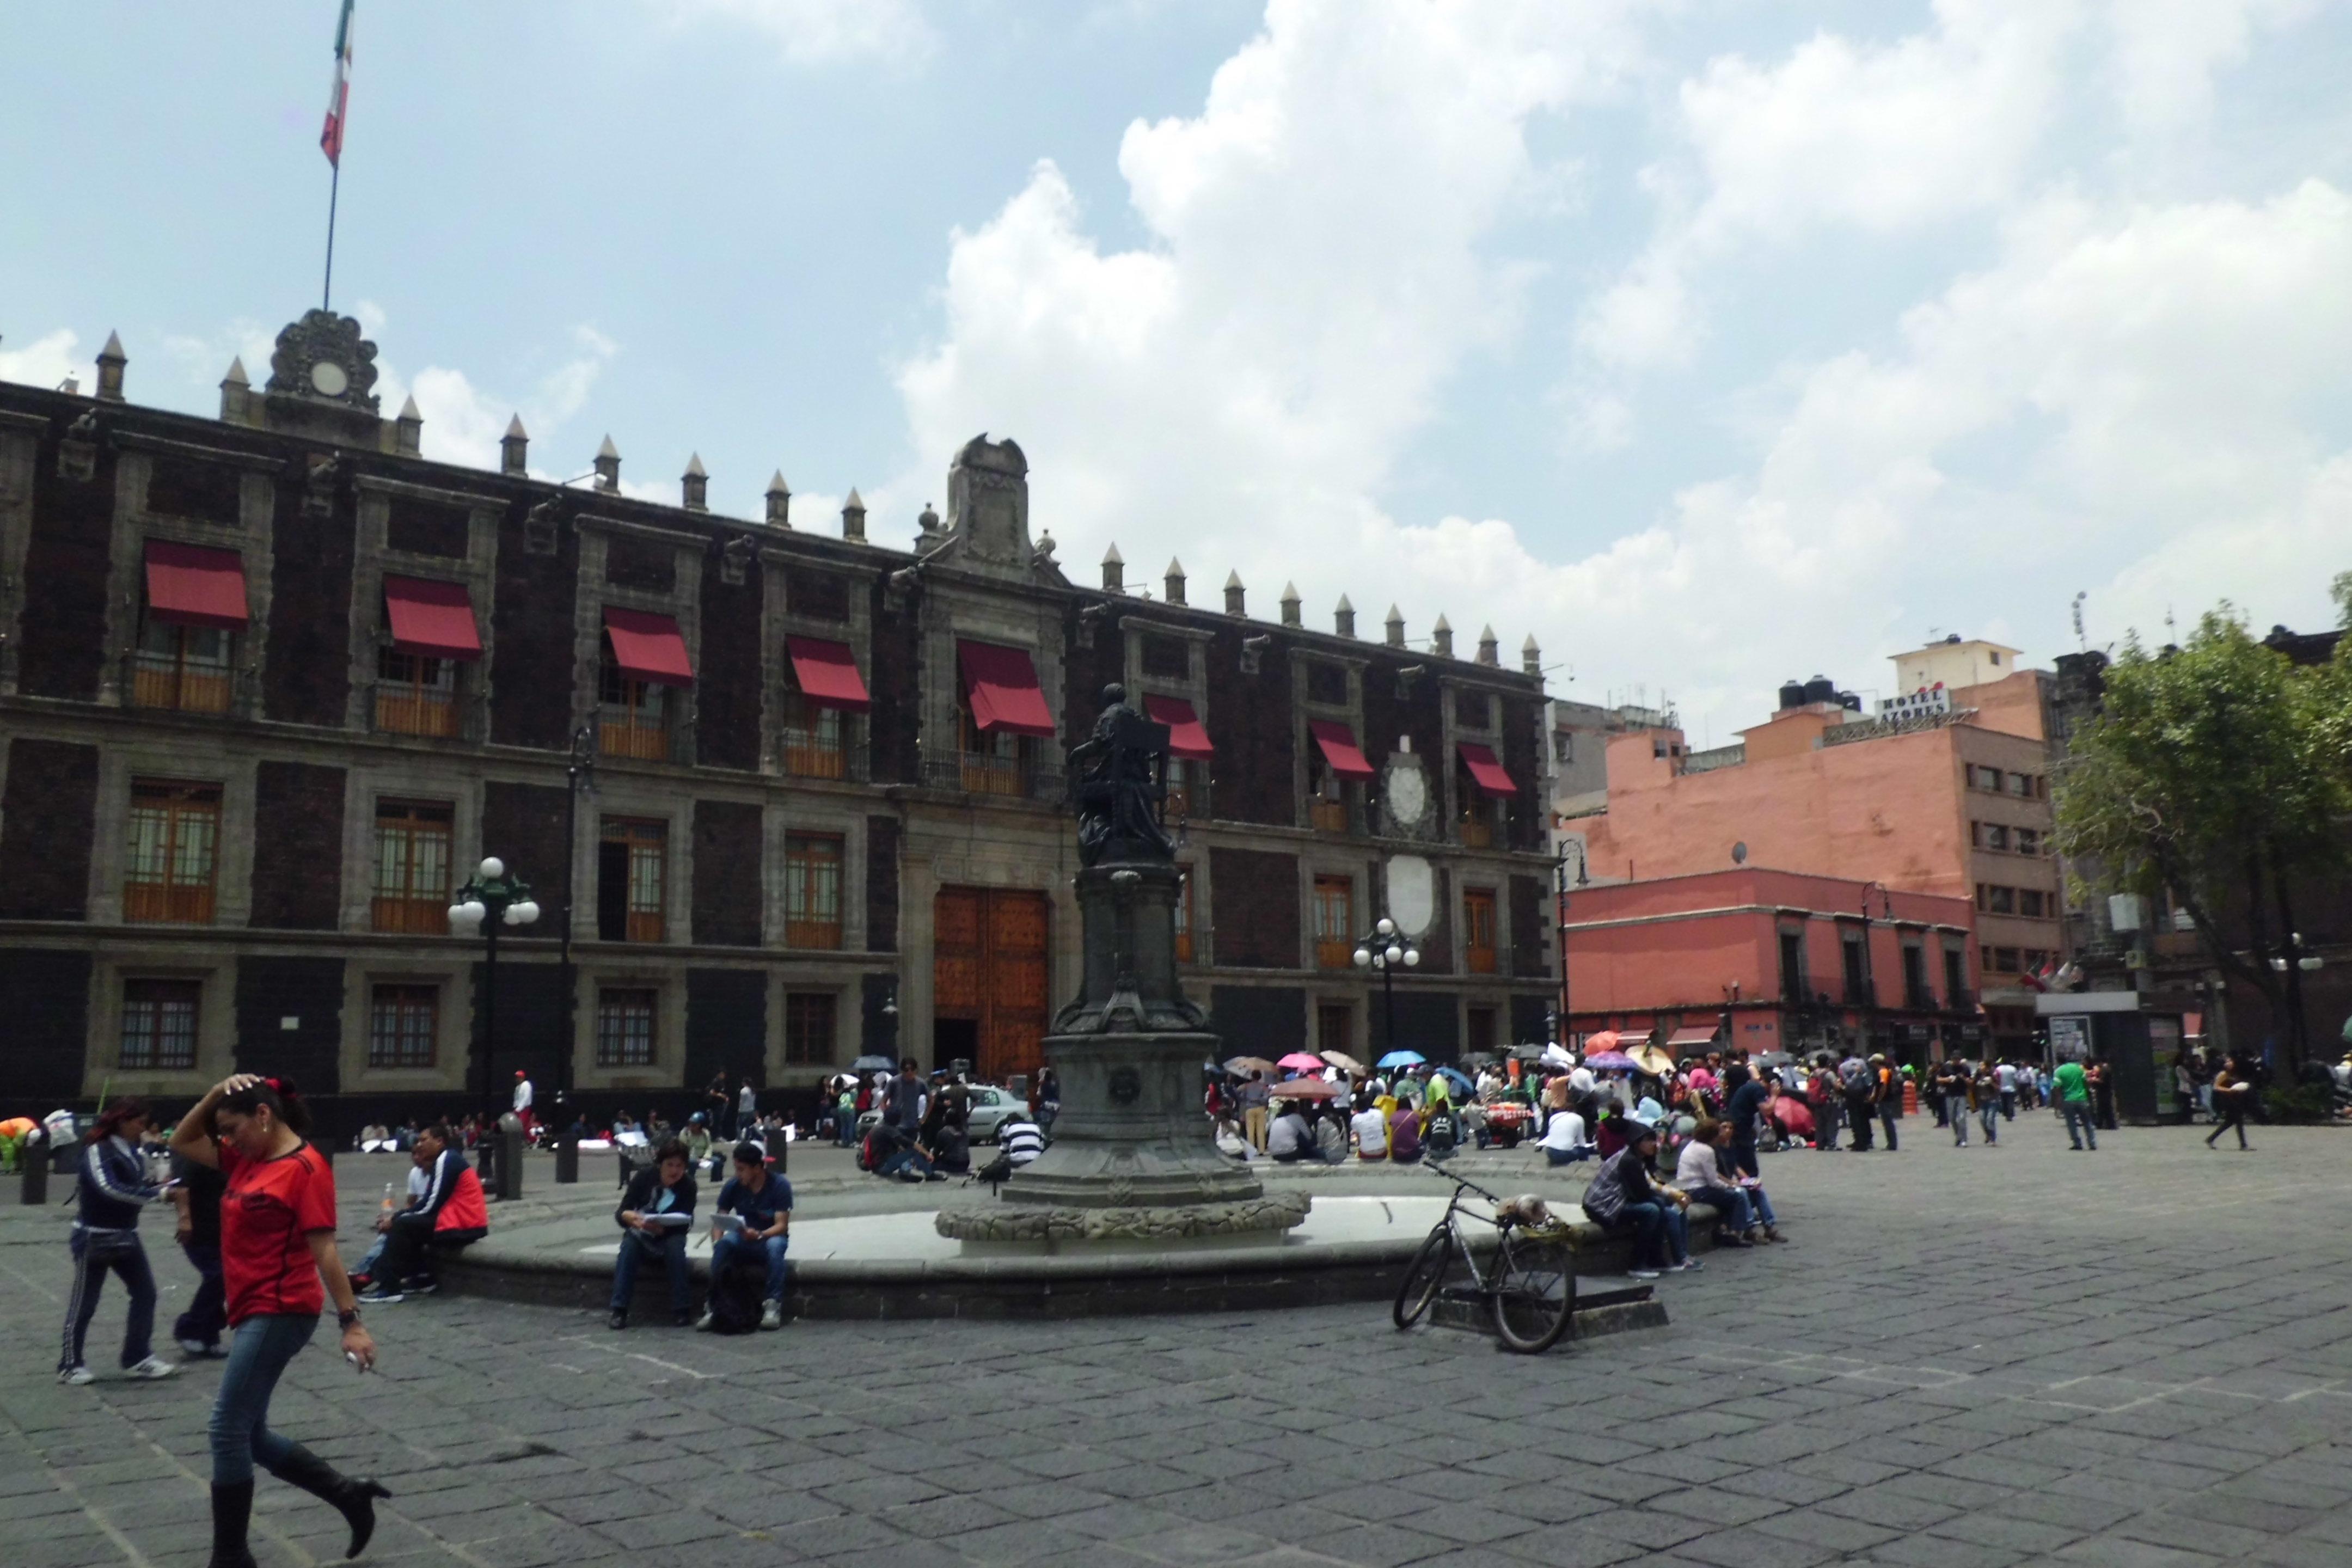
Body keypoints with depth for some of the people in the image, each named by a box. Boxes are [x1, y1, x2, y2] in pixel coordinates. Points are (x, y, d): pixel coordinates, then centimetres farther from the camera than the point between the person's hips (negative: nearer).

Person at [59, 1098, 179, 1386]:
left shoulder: (131, 1151, 7)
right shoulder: (97, 1151, -17)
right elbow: (109, 1188, -30)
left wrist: (160, 1187, -6)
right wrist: (156, 1195, -32)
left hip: (126, 1235, 7)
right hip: (95, 1237, -7)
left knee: (145, 1293, 4)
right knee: (84, 1302, 3)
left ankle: (137, 1357, 13)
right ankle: (69, 1364, 15)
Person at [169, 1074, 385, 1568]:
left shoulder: (305, 1167, -14)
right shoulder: (248, 1160, 12)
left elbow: (324, 1250, -17)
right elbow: (182, 1143, 19)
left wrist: (351, 1321, -18)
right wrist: (216, 1094, 3)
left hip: (280, 1313, -10)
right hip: (254, 1312, 10)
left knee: (229, 1430, -5)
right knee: (250, 1435, 12)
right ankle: (349, 1493, 20)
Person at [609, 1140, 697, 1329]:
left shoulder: (688, 1185, -11)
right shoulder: (645, 1177, -11)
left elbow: (684, 1224, -16)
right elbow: (620, 1213, -12)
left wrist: (663, 1228, -38)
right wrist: (633, 1218, -37)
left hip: (668, 1238, 0)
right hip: (641, 1237, 0)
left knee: (676, 1246, -32)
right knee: (629, 1245, -31)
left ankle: (682, 1310, -27)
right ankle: (619, 1310, -31)